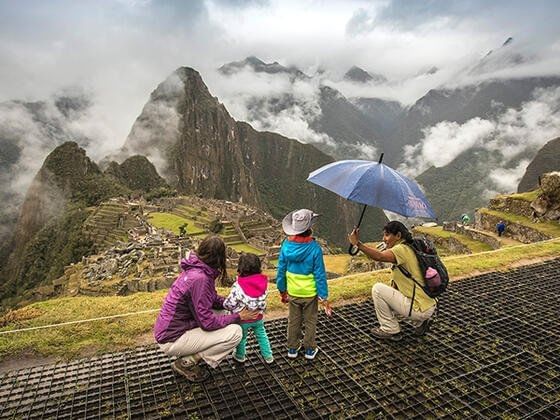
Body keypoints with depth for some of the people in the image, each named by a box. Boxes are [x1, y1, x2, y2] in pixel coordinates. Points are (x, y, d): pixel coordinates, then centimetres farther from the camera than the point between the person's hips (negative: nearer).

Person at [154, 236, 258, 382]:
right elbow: (207, 322, -23)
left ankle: (191, 354, 13)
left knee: (223, 314, 12)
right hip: (172, 339, -9)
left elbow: (213, 299, 14)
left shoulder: (195, 269, 1)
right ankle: (187, 363, -2)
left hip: (168, 329, 9)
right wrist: (238, 317, -12)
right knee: (235, 332, -14)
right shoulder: (199, 278, -27)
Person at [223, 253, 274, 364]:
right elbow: (263, 302, -2)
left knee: (241, 338, 22)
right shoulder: (263, 282, -15)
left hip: (243, 319, -3)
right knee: (262, 336, 24)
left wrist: (224, 303, -2)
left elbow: (229, 304, -23)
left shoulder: (238, 286, -31)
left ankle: (240, 356, 43)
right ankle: (268, 356, 33)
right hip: (258, 318, 3)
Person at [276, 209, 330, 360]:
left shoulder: (286, 245, -12)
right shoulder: (314, 248, -21)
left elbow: (281, 270, -4)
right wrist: (324, 296, -7)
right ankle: (309, 350, 30)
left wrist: (282, 290, 10)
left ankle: (292, 348, 34)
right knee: (310, 322, 17)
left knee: (293, 321, 20)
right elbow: (320, 274, -16)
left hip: (292, 293, 3)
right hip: (310, 293, -2)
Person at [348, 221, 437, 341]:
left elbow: (379, 256, -36)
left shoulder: (402, 249, -16)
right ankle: (420, 322, 19)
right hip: (428, 306, 10)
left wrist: (357, 243, -37)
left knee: (377, 289, -6)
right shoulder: (410, 249, 13)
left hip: (420, 309, -10)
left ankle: (390, 330, 6)